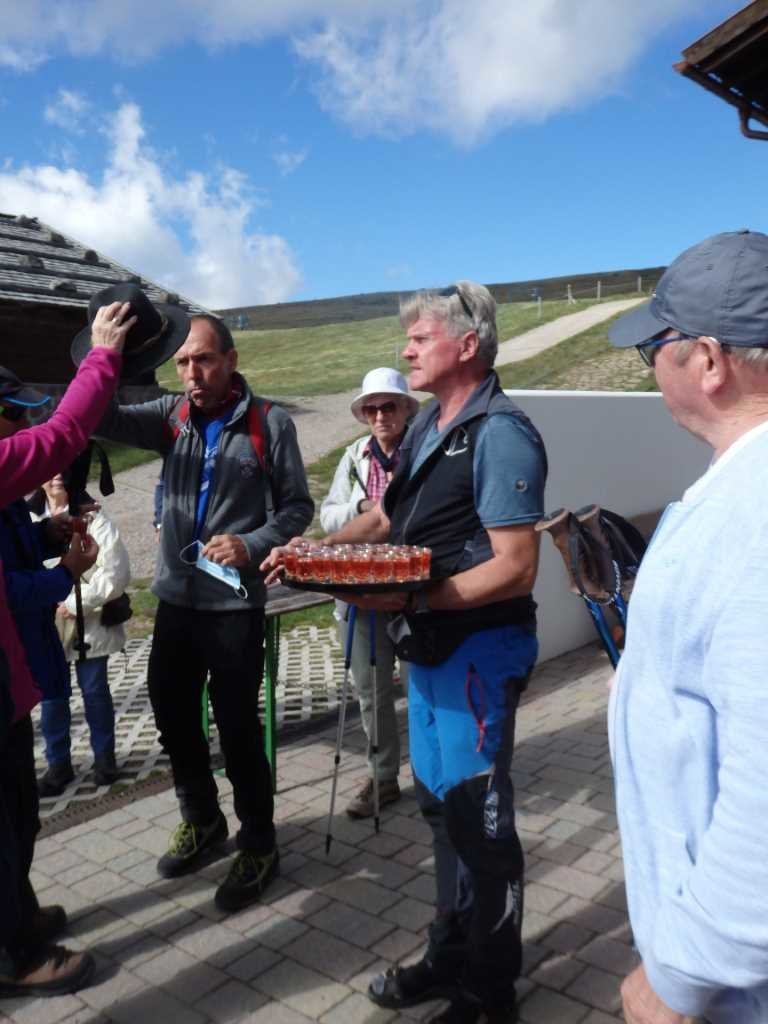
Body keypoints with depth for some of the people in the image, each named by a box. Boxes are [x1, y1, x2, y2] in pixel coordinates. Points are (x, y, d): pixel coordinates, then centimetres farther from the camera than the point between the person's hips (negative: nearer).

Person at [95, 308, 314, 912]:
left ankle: (258, 846, 24)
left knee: (238, 728, 3)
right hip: (175, 597, 5)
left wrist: (252, 546, -20)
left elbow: (298, 507, -4)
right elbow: (102, 419, -10)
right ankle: (202, 819, 41)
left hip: (235, 603, -5)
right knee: (172, 715, 17)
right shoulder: (172, 416, 4)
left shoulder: (270, 424, -7)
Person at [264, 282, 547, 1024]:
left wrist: (410, 601, -26)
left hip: (478, 648, -8)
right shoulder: (429, 423, 9)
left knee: (478, 817, 7)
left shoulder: (499, 434, -18)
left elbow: (515, 569, -22)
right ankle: (451, 956, 40)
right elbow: (385, 516, 13)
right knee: (440, 804, 20)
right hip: (431, 644, 8)